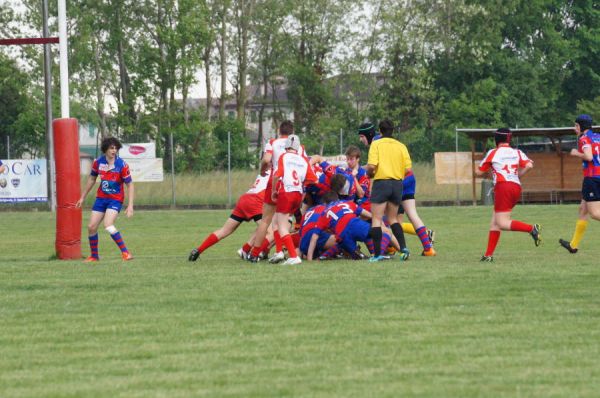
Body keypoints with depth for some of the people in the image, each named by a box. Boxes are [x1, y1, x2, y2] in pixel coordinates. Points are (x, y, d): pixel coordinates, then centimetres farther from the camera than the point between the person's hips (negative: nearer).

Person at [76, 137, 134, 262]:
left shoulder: (122, 165, -15)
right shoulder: (98, 162, -3)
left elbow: (130, 185, -10)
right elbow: (92, 179, 13)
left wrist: (130, 206, -17)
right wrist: (83, 197, 18)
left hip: (115, 199, -5)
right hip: (101, 198, 5)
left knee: (108, 225, -26)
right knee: (91, 227, 2)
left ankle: (125, 253, -21)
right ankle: (94, 256, 22)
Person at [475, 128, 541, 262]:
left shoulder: (493, 153, 5)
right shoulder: (517, 152, 14)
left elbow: (479, 173, 11)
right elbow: (529, 165, -2)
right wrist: (518, 175, 15)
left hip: (503, 187, -6)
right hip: (516, 187, 6)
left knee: (502, 223, -9)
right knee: (494, 222, 11)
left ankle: (531, 228, -27)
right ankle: (489, 255, 7)